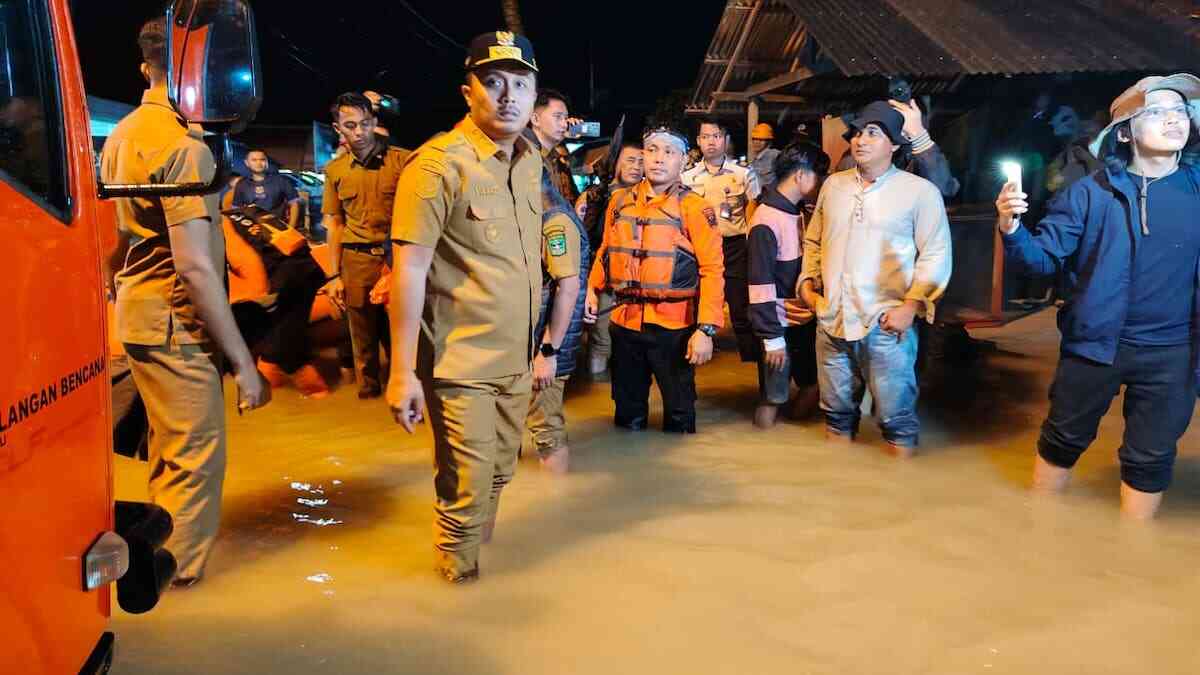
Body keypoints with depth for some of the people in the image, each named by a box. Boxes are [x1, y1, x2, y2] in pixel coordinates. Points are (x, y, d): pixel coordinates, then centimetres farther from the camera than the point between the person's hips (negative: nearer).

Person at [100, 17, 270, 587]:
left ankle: (161, 553, 39)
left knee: (169, 448, 23)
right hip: (176, 322, -10)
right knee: (197, 456, 1)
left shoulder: (123, 134, 10)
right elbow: (195, 266, -23)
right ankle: (177, 579, 13)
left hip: (137, 313, 10)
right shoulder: (184, 144, -18)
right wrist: (243, 361, -20)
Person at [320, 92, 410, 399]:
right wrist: (335, 275, 9)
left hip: (398, 258, -3)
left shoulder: (401, 160, -2)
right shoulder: (335, 170, 9)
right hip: (356, 261, 3)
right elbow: (334, 224, 13)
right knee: (363, 338, 10)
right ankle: (368, 393, 26)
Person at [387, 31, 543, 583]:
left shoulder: (529, 159, 8)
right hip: (461, 360, -7)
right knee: (467, 486, 2)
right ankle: (460, 578, 27)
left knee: (499, 474, 19)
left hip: (515, 358, 7)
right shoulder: (439, 165, -15)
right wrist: (403, 372, -20)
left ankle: (477, 554, 42)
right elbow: (408, 270, -18)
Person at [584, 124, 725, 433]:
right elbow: (606, 252, 15)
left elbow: (712, 269, -12)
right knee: (628, 409, 16)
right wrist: (592, 290, 0)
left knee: (678, 409, 9)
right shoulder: (620, 201, 6)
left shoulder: (694, 207, -8)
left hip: (674, 326, -4)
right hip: (625, 321, 4)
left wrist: (706, 329, -18)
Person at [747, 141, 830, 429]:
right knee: (773, 399, 1)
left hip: (806, 320, 8)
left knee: (812, 384, 14)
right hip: (780, 325, -8)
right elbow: (760, 285, -19)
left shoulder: (801, 213, 9)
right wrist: (772, 337, -19)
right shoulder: (766, 221, -18)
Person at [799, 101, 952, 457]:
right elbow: (813, 240, 21)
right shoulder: (833, 184, 12)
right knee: (837, 410, 16)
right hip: (831, 321, 5)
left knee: (896, 416, 1)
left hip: (886, 325, -5)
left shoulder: (920, 191, -3)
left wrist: (911, 306, -13)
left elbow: (936, 255, -6)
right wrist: (808, 282, 10)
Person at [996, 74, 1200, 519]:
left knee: (1150, 458, 15)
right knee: (1062, 441, 15)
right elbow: (1044, 257, -10)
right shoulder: (1091, 193, -7)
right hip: (1094, 343, -2)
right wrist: (1012, 230, -29)